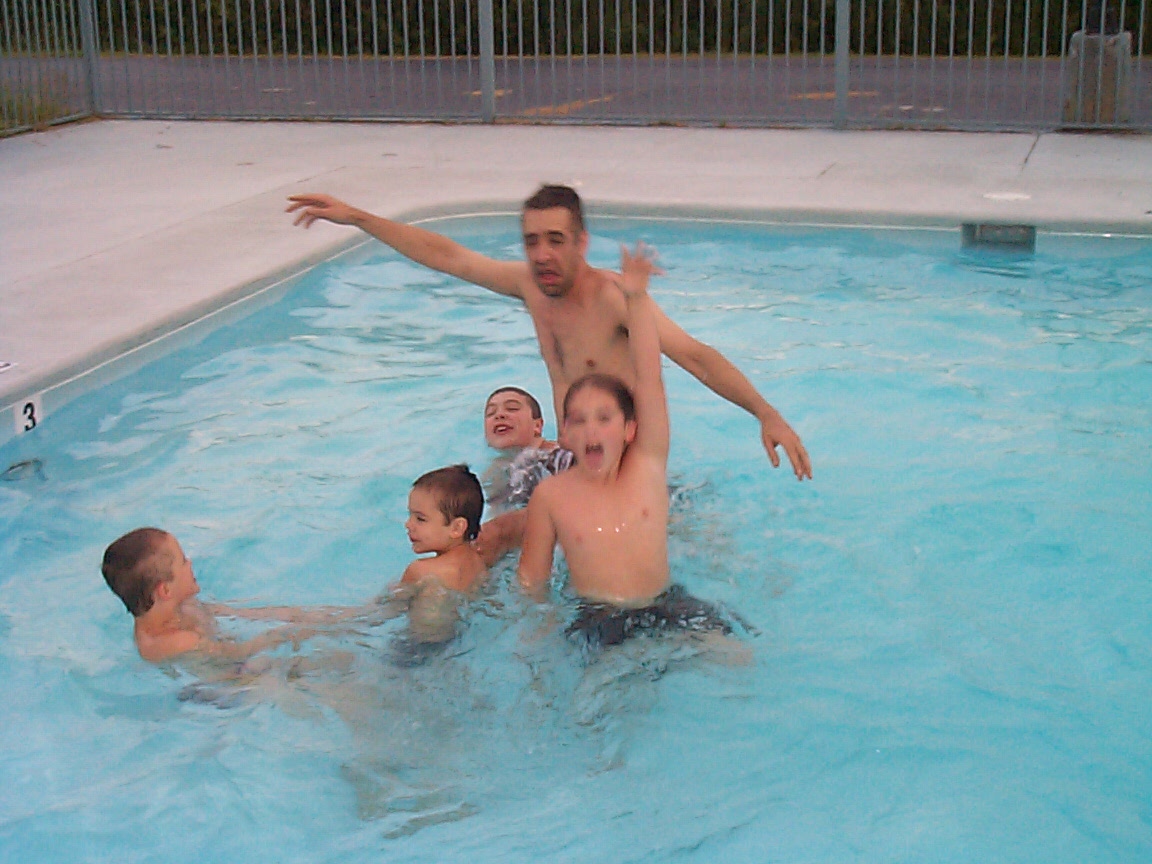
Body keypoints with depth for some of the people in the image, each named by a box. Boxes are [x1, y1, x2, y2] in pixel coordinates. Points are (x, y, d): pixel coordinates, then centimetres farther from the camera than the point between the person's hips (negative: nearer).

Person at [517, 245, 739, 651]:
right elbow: (532, 579, 2)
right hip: (596, 621, -1)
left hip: (666, 607, 1)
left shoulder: (647, 468, -1)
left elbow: (649, 379, -9)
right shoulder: (551, 495, -6)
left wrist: (637, 298, -14)